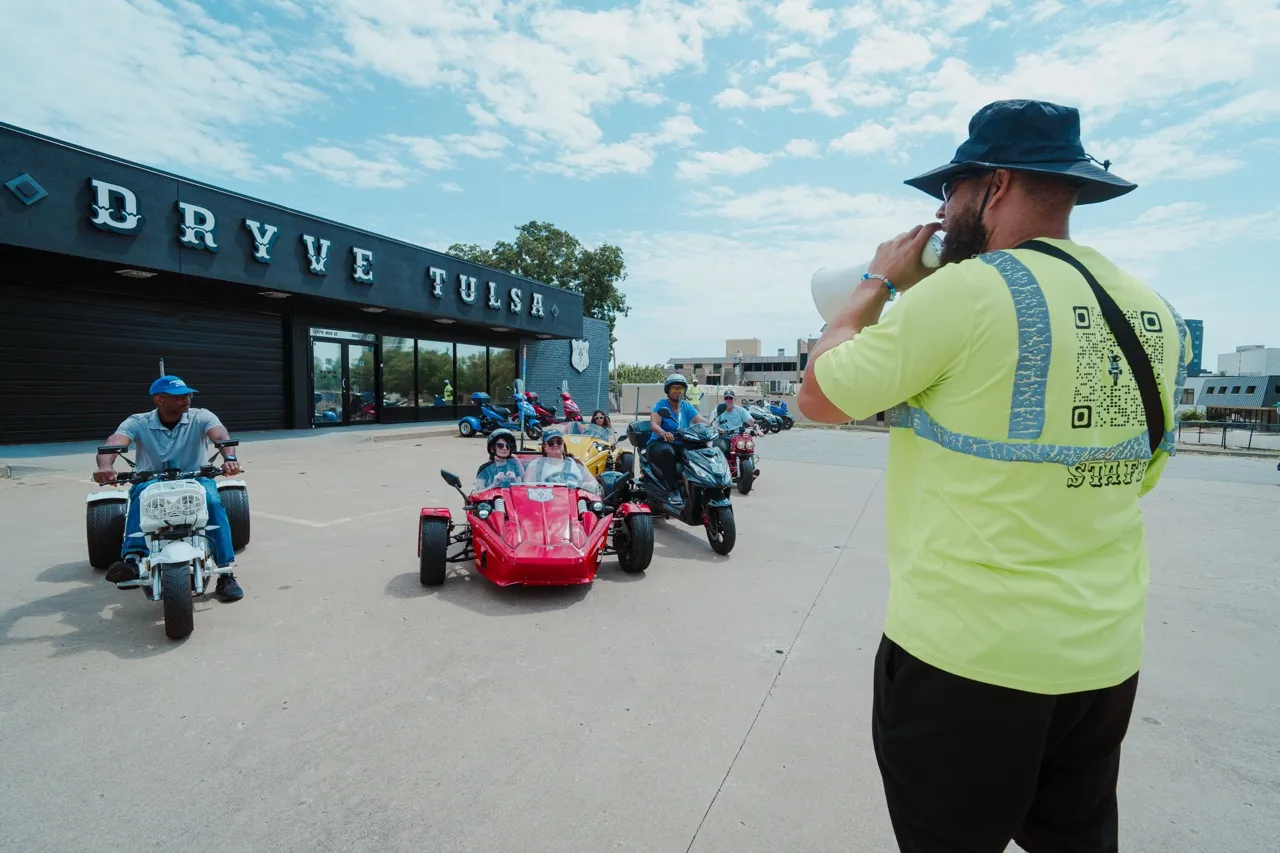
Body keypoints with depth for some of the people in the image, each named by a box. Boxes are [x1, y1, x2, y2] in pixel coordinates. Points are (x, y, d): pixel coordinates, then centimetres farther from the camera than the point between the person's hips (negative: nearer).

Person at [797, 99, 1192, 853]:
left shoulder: (966, 290, -20)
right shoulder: (1159, 315, 4)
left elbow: (819, 395, -11)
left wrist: (879, 285, 3)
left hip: (964, 654, -7)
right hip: (1108, 656, 7)